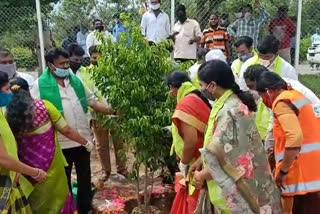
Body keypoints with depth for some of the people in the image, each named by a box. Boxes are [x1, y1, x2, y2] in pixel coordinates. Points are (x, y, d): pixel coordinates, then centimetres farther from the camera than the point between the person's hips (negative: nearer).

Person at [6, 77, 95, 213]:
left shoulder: (9, 114, -7)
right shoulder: (43, 106, -10)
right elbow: (66, 130, -5)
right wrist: (86, 143, 9)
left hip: (27, 165, 2)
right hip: (50, 161, -2)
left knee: (36, 200, 22)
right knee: (57, 196, 19)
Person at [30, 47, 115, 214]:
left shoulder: (75, 80, 6)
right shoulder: (40, 84, -9)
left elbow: (92, 101, 8)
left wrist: (111, 110, -5)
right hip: (60, 143, -4)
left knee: (85, 177, 17)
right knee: (64, 180, 14)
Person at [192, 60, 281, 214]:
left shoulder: (229, 112, -27)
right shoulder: (232, 102, 3)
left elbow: (223, 157, -25)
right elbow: (216, 145, 11)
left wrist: (201, 175, -11)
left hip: (237, 186, -9)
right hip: (238, 179, 9)